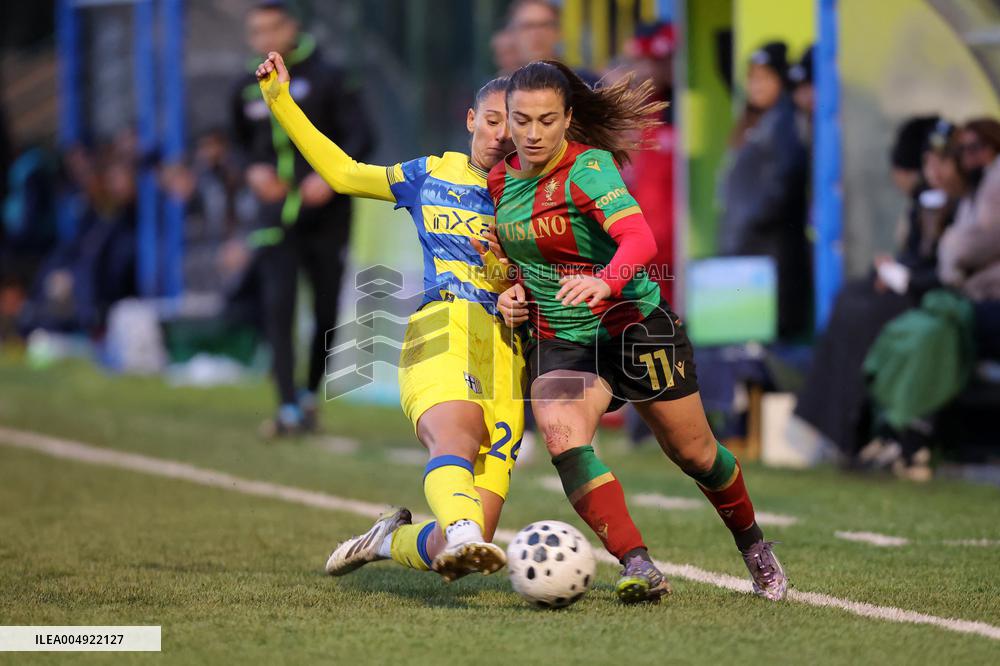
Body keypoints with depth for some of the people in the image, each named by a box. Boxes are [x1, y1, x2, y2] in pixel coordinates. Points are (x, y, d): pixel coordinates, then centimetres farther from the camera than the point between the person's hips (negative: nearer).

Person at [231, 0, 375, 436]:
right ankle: (288, 410, -16)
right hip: (275, 214, 2)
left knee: (326, 311, 6)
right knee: (277, 306, -13)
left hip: (325, 213, -2)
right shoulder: (248, 89, 8)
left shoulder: (325, 79, -5)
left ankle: (311, 395, 26)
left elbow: (360, 137, -10)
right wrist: (254, 170, 1)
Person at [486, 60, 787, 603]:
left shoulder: (588, 167, -18)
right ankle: (636, 566, -29)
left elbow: (640, 240, -35)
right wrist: (514, 291, 1)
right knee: (562, 437, -26)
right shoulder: (499, 180, 2)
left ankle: (752, 544, 38)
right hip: (557, 339, 4)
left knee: (693, 453, 9)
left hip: (634, 326, -4)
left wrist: (603, 282, -54)